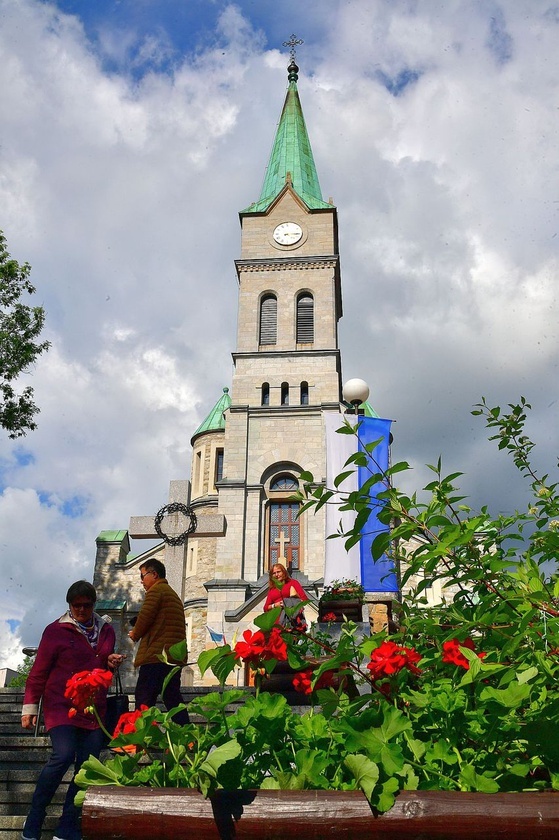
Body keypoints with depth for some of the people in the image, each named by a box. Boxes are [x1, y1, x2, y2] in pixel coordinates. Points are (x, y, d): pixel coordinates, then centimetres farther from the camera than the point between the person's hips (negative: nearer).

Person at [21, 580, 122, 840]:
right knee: (63, 755, -23)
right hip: (61, 706, -5)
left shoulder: (105, 630, 11)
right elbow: (39, 671, -2)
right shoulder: (56, 630, -3)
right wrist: (30, 706, -5)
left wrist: (112, 663, 3)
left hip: (94, 710, 5)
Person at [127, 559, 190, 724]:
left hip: (156, 656, -9)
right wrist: (140, 634, 17)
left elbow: (145, 617, -11)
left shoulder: (156, 590, -3)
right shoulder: (173, 594, 25)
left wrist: (135, 634, 7)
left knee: (143, 700, -8)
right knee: (173, 699, 8)